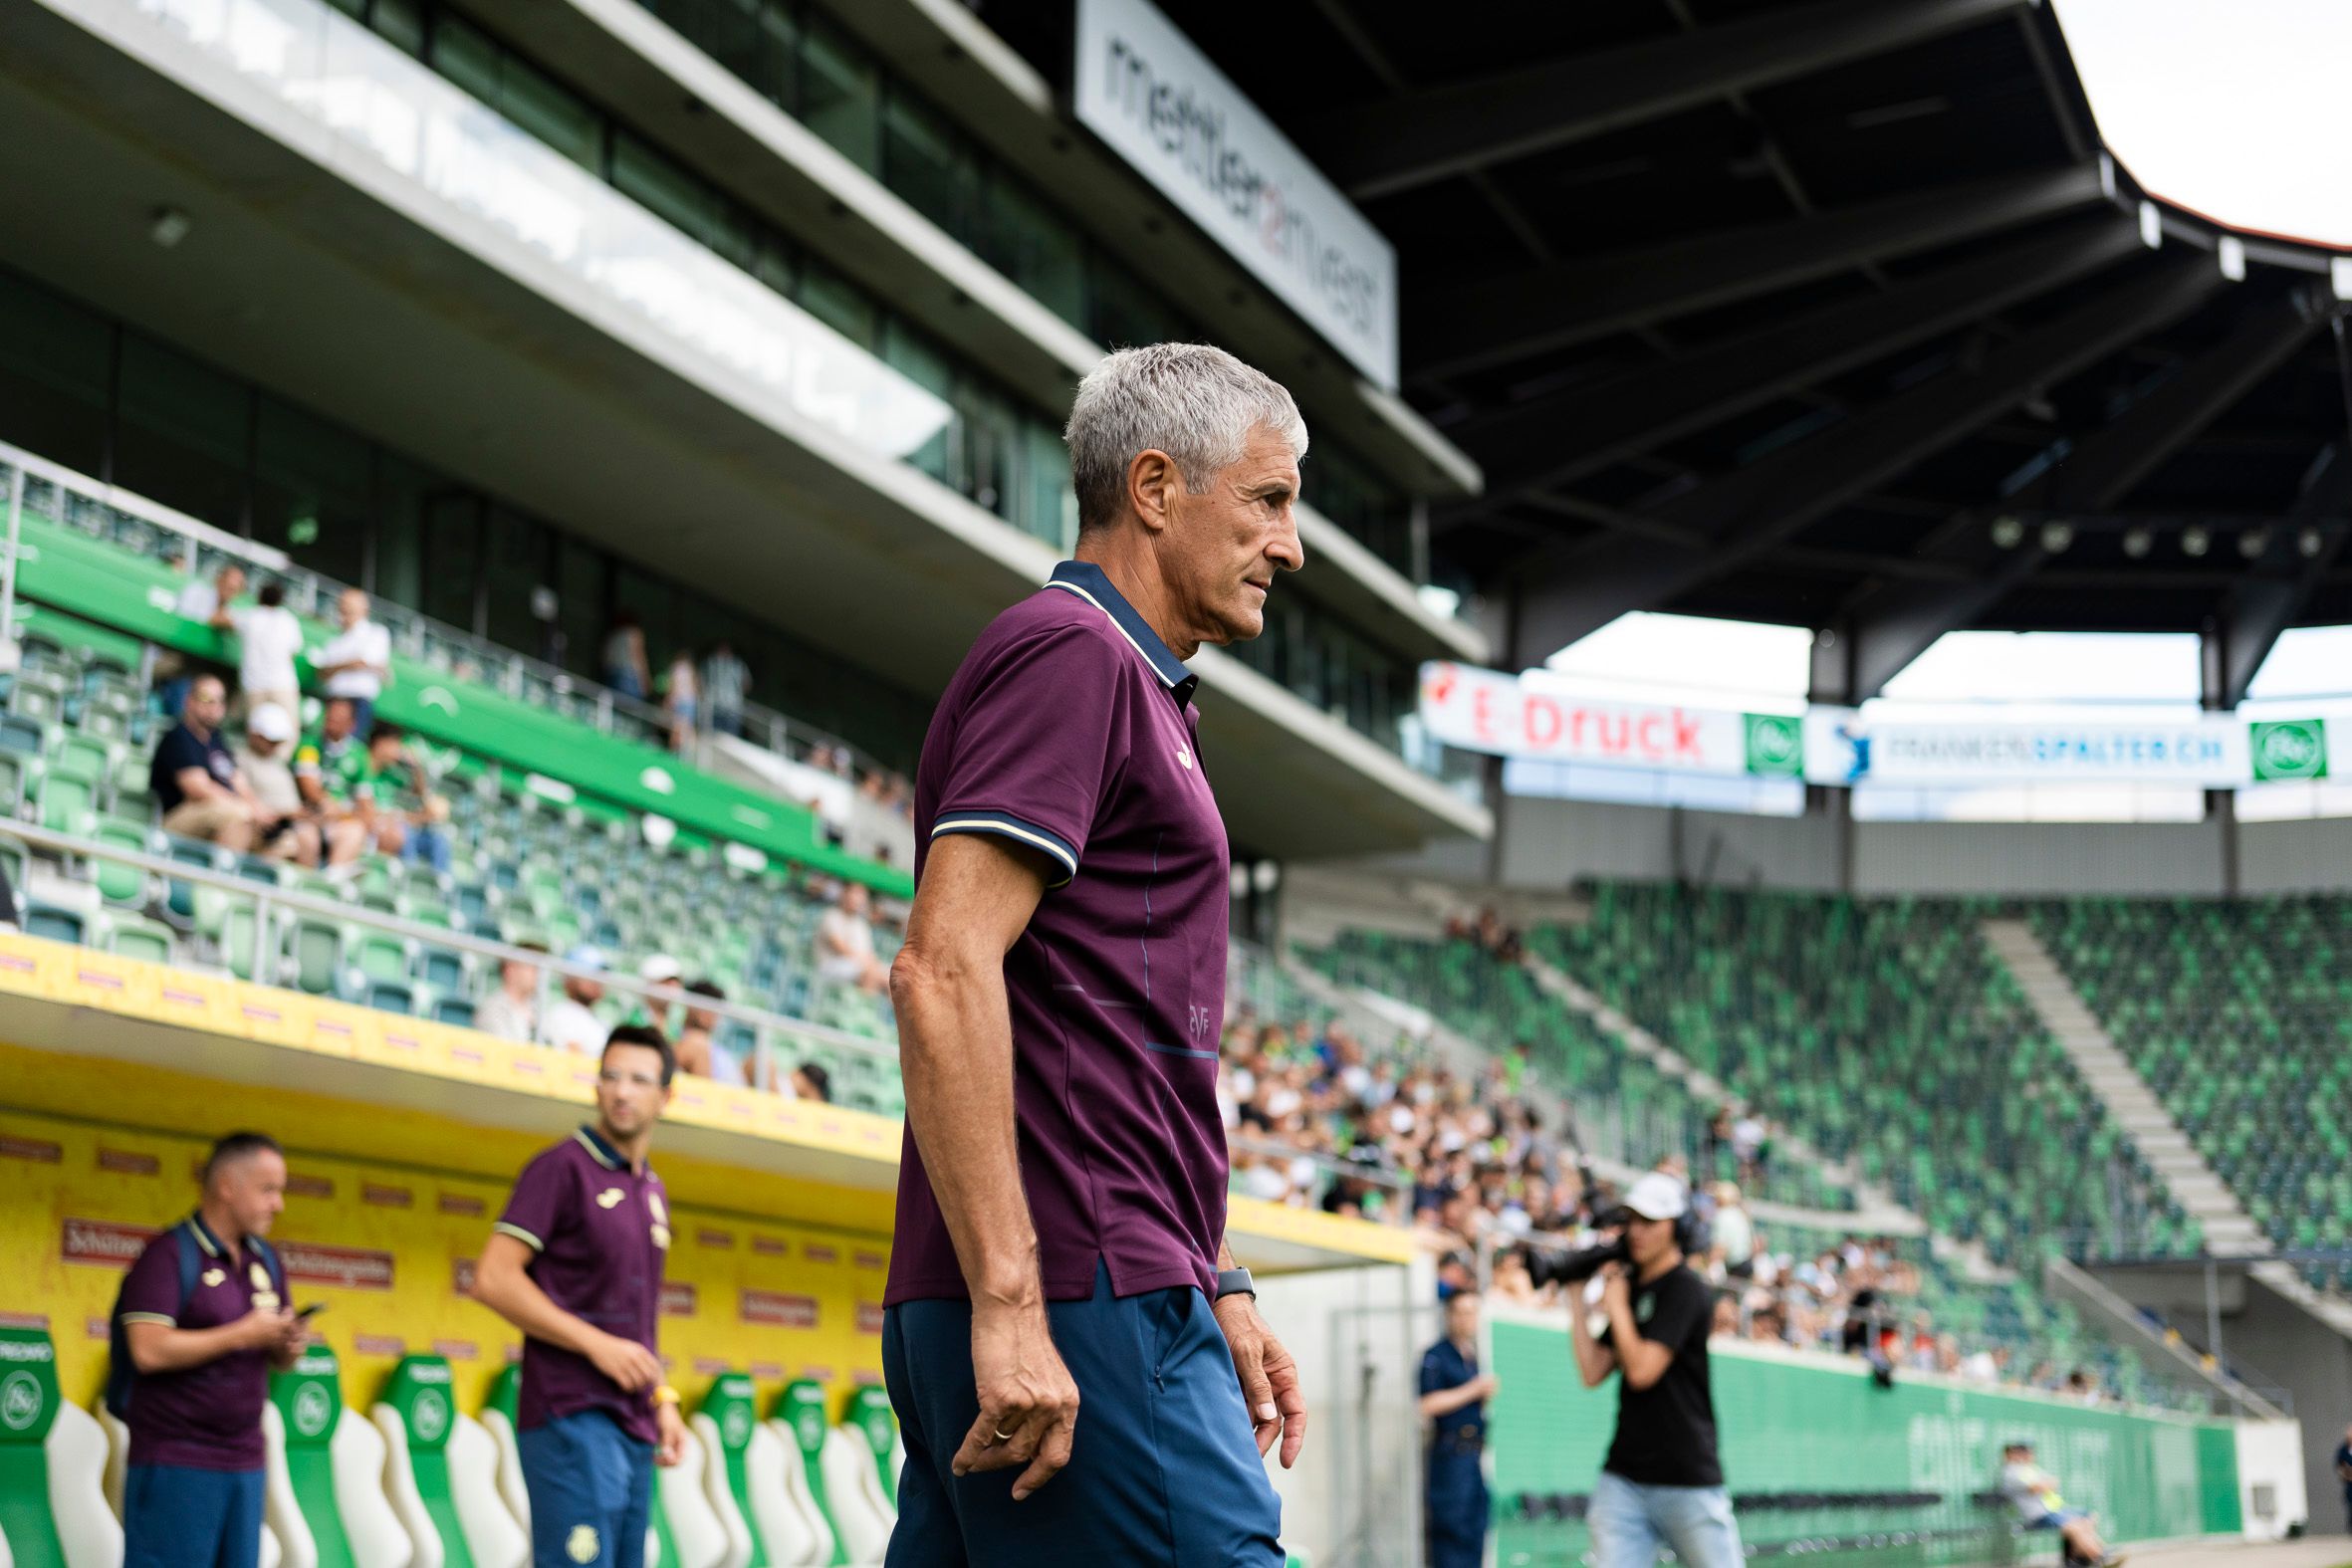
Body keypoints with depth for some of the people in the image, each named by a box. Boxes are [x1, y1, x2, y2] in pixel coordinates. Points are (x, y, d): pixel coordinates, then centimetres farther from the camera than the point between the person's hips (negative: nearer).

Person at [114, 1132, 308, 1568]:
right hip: (176, 1462, -7)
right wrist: (241, 1335, -16)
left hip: (244, 1462, 7)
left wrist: (291, 1344, -3)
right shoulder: (169, 1255, -8)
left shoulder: (265, 1261, 14)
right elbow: (149, 1350, -20)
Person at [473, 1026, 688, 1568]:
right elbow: (493, 1280, -12)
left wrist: (662, 1400, 14)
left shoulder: (653, 1191, 18)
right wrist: (598, 1345, -15)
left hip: (634, 1424, 8)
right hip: (572, 1417, -8)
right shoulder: (563, 1168, -5)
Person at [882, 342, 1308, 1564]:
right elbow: (943, 971, -19)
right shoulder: (1072, 654, -6)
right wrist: (1007, 1302, -23)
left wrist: (1216, 1291, 23)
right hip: (1079, 1298, -10)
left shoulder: (1126, 685, 26)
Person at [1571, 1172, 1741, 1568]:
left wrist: (1616, 1305, -7)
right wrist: (1576, 1300, 6)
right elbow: (1593, 1373, 9)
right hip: (1623, 1480, 6)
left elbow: (1642, 1370, -18)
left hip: (1688, 1481, -6)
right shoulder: (1630, 1286, 13)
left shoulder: (1685, 1288, -9)